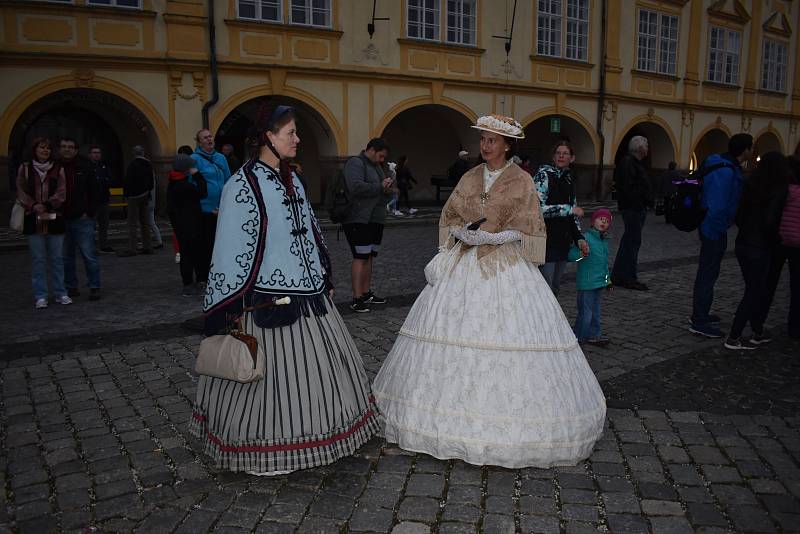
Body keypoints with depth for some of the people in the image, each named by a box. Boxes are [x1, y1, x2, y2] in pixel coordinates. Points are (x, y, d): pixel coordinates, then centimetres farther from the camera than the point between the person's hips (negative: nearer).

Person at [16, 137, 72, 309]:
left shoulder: (58, 170, 5)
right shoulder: (24, 169, 6)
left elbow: (61, 193, -3)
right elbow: (21, 192, 3)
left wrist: (46, 205, -16)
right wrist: (33, 205, -14)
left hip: (54, 219, 0)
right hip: (33, 220, 0)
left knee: (56, 259, 6)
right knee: (38, 259, 3)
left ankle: (60, 294, 15)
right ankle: (40, 296, 9)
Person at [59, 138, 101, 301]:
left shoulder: (85, 167, 0)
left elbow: (93, 192, 2)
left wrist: (89, 212, -5)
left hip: (82, 219, -3)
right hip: (61, 220, 3)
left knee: (89, 255, -4)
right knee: (66, 256, 10)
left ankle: (94, 287, 2)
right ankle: (71, 287, 19)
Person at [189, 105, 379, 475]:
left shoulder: (291, 179, 11)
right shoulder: (243, 184, -12)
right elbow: (232, 248, -14)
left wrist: (325, 280, 19)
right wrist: (229, 309, -14)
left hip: (307, 292, 8)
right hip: (269, 297, -8)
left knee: (314, 366, 16)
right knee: (272, 371, 2)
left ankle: (309, 436, 34)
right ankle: (266, 455, 21)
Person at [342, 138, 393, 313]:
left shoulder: (376, 165, 21)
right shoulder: (355, 163, -10)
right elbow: (356, 187, -25)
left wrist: (386, 186, 10)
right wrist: (380, 187, -17)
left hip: (374, 219, 9)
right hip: (358, 219, -9)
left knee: (369, 257, 12)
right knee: (360, 257, -12)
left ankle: (366, 293, 21)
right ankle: (357, 299, -11)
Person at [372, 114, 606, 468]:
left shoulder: (521, 181, -1)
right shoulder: (469, 179, 13)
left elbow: (528, 230, -4)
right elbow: (448, 219, 15)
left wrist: (492, 236, -16)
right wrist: (464, 233, -5)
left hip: (506, 268, -4)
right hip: (464, 266, 5)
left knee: (508, 339, -8)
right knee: (456, 334, 3)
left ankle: (510, 423, 6)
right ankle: (459, 418, 17)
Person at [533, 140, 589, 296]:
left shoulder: (569, 180, 15)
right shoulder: (544, 174, -7)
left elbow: (572, 216, 19)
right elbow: (538, 208, -19)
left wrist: (580, 238, 5)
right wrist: (570, 209, -13)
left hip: (563, 242, 7)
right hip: (546, 240, -7)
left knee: (555, 287, 13)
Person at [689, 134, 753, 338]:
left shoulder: (728, 167, 10)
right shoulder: (725, 171, -23)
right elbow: (717, 206, -28)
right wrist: (719, 229, -18)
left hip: (710, 228, 10)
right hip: (714, 230, -10)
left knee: (706, 273, 19)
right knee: (708, 274, -3)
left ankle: (699, 314, 32)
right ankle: (699, 322, 4)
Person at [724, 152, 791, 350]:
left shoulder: (751, 185, 5)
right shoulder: (778, 190, -13)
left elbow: (739, 215, 8)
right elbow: (770, 222, -20)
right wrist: (776, 239, -3)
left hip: (742, 243, 6)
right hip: (758, 248, -6)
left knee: (756, 290, 17)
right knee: (753, 292, 3)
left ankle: (758, 333, 27)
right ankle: (733, 338, 5)